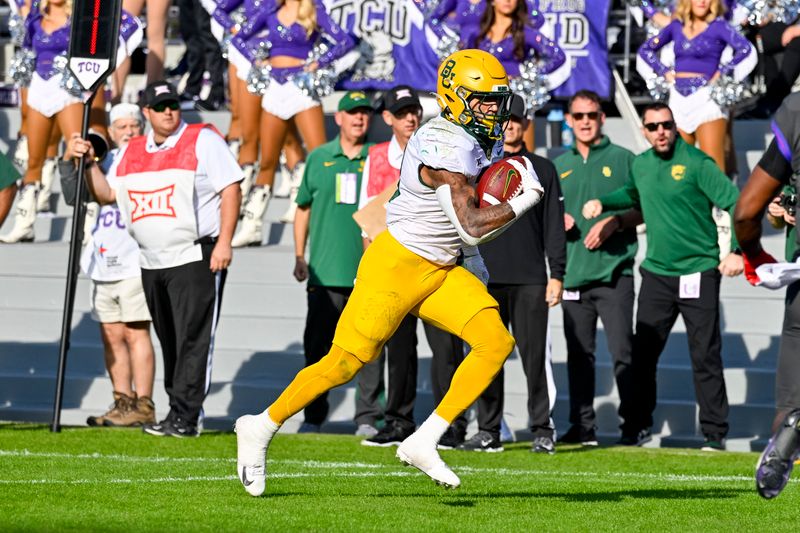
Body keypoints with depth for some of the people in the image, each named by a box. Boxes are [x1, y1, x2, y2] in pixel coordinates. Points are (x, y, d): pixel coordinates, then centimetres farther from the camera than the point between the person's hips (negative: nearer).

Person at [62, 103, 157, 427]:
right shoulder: (106, 159, 17)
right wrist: (69, 158, -8)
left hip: (136, 262, -6)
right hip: (105, 263, 6)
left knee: (135, 333, -8)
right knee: (111, 336, 6)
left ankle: (143, 407, -7)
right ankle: (123, 402, 12)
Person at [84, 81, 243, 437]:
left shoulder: (203, 140, -4)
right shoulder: (132, 153, 14)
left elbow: (231, 188, -8)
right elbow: (107, 194, 18)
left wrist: (224, 242, -15)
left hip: (196, 258, -7)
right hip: (152, 263, 7)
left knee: (193, 340, -10)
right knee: (169, 342, 10)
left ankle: (185, 417, -12)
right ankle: (184, 415, 18)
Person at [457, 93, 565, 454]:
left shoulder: (542, 169, 10)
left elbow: (554, 226, 8)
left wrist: (557, 275, 0)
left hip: (530, 279, -1)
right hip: (486, 278, 1)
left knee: (535, 356, -4)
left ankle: (542, 430, 1)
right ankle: (488, 431, 6)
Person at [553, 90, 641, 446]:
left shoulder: (622, 159, 5)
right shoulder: (559, 166, 17)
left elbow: (643, 209, 3)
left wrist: (614, 222, -12)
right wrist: (557, 220, 1)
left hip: (614, 271, -4)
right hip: (574, 272, 4)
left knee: (622, 351, -9)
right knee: (579, 354, 4)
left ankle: (633, 424, -4)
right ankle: (582, 427, 8)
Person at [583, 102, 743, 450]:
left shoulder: (696, 163, -10)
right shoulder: (641, 164, 9)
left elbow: (735, 203, -13)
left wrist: (737, 251, -22)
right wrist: (603, 202, 15)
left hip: (697, 273, -5)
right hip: (656, 274, 5)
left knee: (705, 357, -3)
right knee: (642, 354, 6)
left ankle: (714, 432, 3)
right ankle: (638, 428, 17)